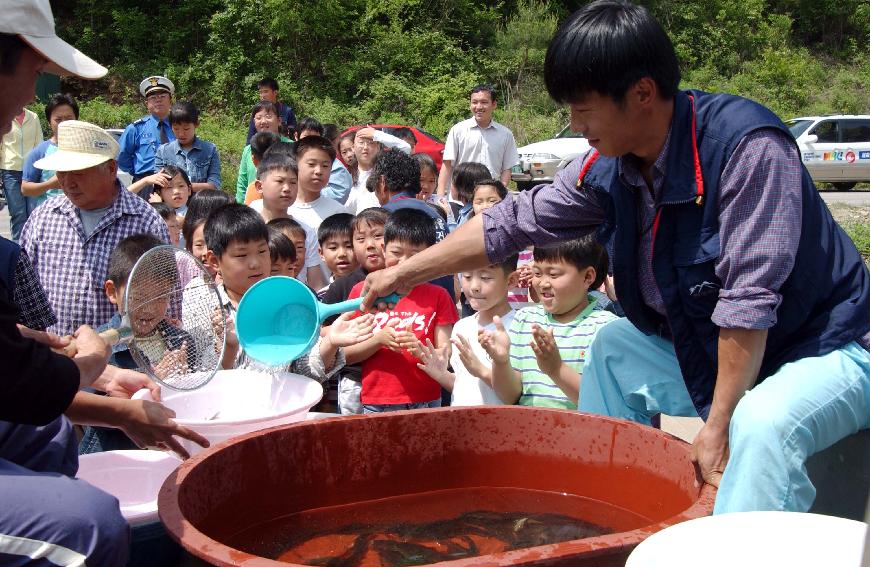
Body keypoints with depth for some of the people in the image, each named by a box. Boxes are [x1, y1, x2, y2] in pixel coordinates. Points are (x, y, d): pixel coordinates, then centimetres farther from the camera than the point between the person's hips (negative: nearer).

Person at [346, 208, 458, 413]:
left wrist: (419, 349, -20)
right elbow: (345, 354, 3)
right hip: (374, 404, 0)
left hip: (425, 403, 0)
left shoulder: (437, 296, 5)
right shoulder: (363, 291, 5)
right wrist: (379, 339, -14)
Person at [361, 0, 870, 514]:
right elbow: (514, 223, 6)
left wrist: (717, 426, -24)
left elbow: (749, 298, -27)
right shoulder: (607, 170, -3)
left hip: (825, 352, -7)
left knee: (763, 422, -36)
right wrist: (404, 273, 11)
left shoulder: (747, 145, -25)